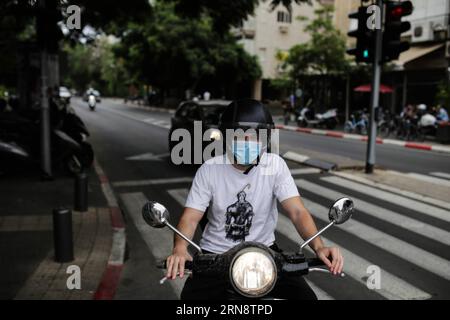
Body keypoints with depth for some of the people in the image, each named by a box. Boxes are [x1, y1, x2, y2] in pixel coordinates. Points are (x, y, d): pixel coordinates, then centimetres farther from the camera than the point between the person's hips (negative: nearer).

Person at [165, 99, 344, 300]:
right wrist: (180, 249, -37)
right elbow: (190, 217, -15)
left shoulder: (275, 166, -8)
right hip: (216, 254, -1)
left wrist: (318, 246, -34)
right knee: (191, 296, -23)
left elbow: (298, 211, -15)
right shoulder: (209, 169, -10)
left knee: (306, 295, -15)